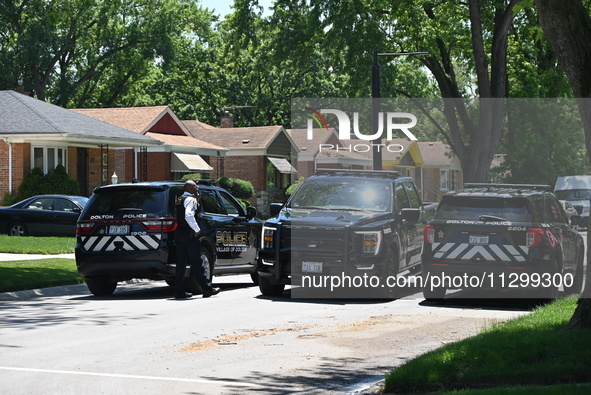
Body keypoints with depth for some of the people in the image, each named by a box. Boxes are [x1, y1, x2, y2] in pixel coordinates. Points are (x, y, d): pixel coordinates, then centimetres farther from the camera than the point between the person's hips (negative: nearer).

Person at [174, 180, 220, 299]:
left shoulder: (179, 199, 18)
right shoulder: (190, 199, -11)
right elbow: (188, 215, -26)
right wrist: (197, 229, -19)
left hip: (179, 234, 9)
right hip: (190, 235, -9)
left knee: (181, 263, 7)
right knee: (197, 263, -5)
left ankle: (179, 290, 6)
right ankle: (207, 288, -1)